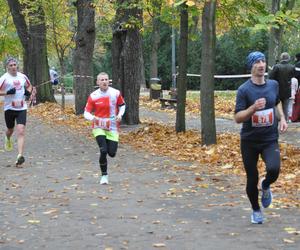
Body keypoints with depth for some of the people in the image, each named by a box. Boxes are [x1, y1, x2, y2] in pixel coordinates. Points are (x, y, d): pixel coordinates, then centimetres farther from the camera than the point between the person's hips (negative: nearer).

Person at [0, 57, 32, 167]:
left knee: (21, 132, -13)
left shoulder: (22, 76, 6)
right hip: (9, 108, -1)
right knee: (10, 130, 17)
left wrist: (28, 92, 3)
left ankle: (20, 156, -17)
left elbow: (29, 86, 24)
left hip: (22, 108, 1)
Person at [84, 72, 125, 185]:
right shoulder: (93, 96, -9)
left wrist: (120, 115, -8)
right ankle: (104, 175, 1)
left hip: (112, 128, 2)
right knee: (103, 151, -18)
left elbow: (122, 105, 12)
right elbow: (86, 113, -5)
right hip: (99, 127, -2)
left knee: (112, 153, -2)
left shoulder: (116, 93, -5)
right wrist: (93, 118, -27)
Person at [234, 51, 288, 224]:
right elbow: (237, 118, -14)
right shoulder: (244, 90, -11)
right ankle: (256, 210, 30)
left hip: (270, 140, 2)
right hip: (250, 141, -2)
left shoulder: (273, 85, 2)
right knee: (252, 179, 5)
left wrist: (282, 118, 8)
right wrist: (253, 108, -30)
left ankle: (266, 186, 12)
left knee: (274, 169, -24)